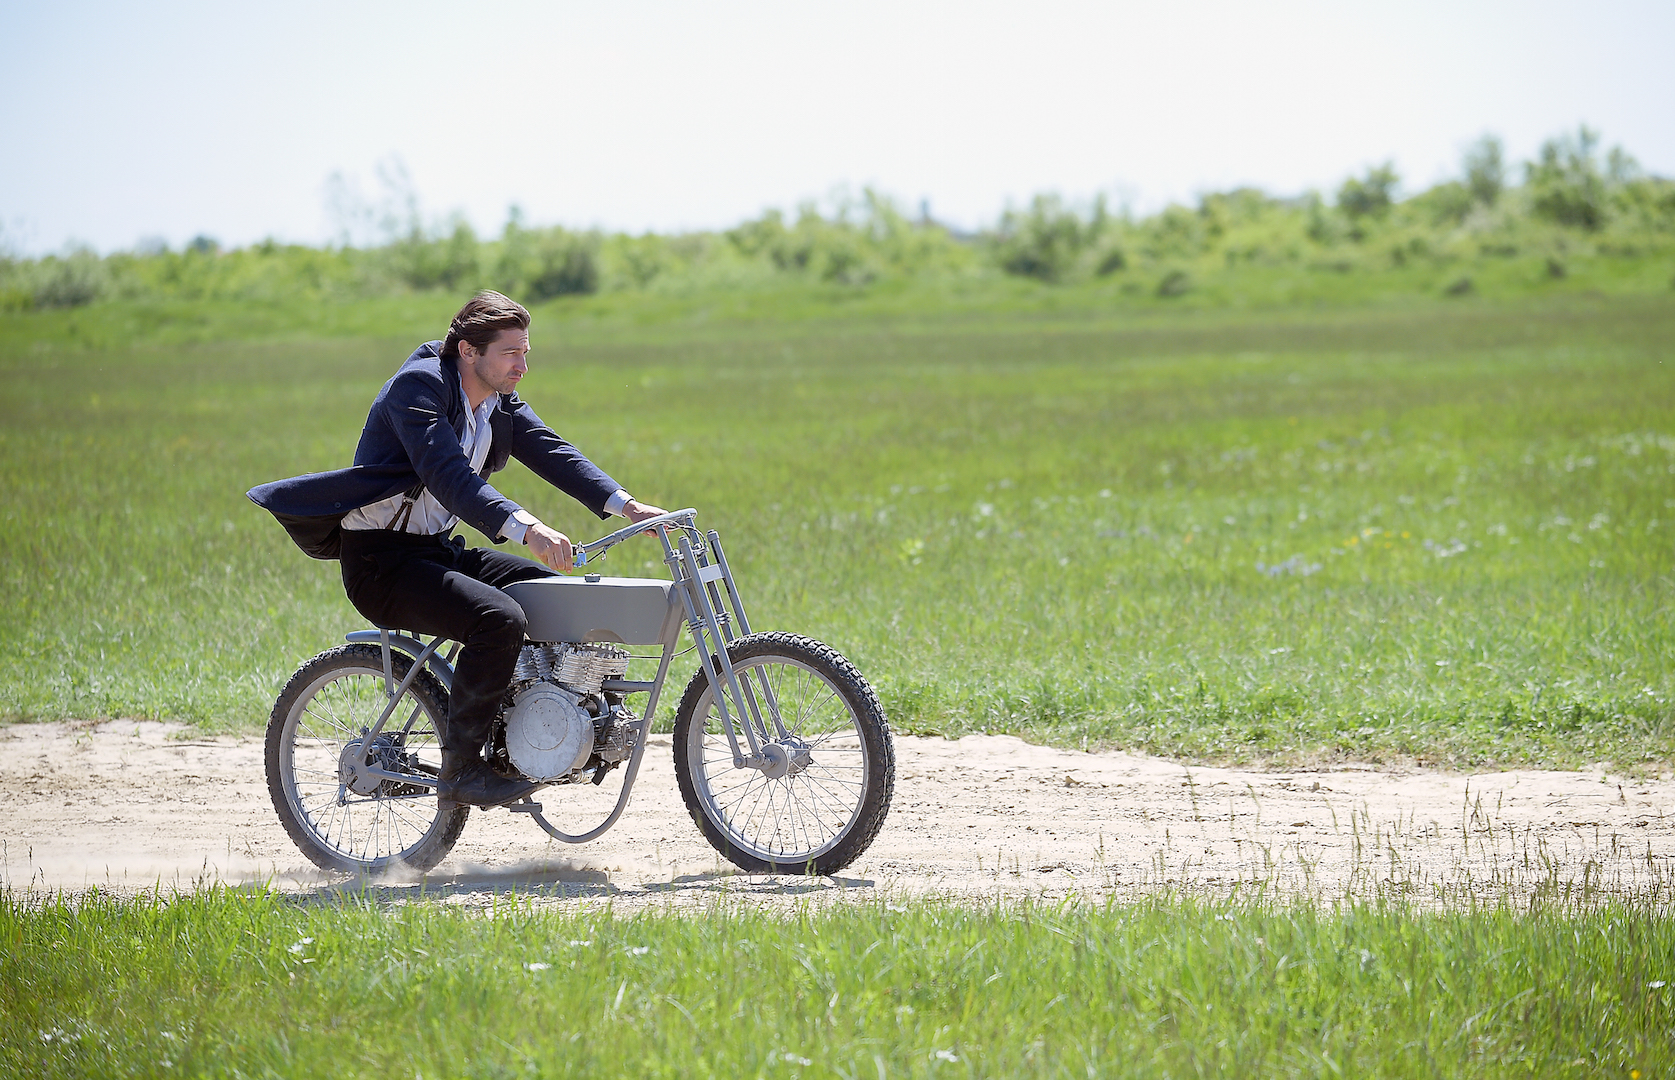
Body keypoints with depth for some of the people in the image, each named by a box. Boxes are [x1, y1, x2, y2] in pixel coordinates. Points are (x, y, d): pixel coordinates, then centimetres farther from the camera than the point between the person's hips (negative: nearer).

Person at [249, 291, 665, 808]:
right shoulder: (418, 386, -18)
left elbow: (552, 453, 1)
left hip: (437, 548, 9)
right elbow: (449, 476, -32)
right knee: (500, 619, -29)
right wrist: (526, 528, -45)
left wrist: (627, 505, -14)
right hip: (381, 561, -9)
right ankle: (460, 769, -20)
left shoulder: (499, 401, 9)